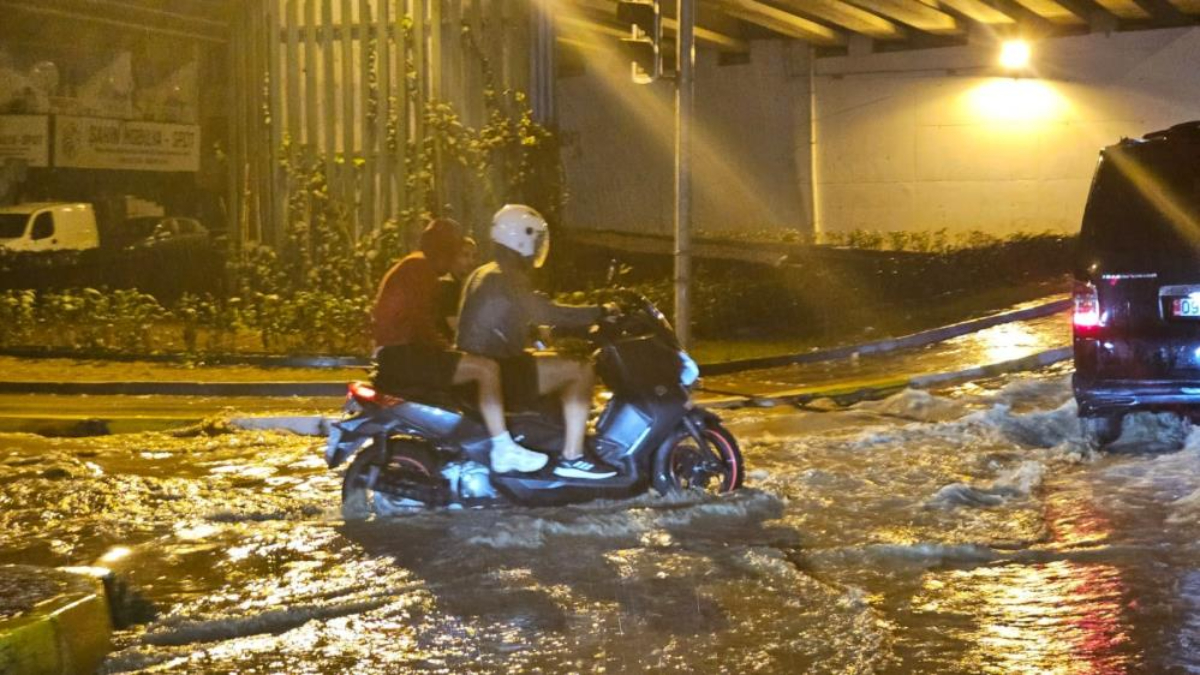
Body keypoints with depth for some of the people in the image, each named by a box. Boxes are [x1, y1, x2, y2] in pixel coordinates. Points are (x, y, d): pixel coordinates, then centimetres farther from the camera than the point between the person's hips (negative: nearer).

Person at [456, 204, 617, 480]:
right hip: (496, 373, -11)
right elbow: (545, 313, -26)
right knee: (580, 371, -15)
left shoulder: (484, 274, 18)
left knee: (565, 362, 21)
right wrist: (599, 313, -19)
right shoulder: (507, 278, -14)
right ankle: (571, 458, -17)